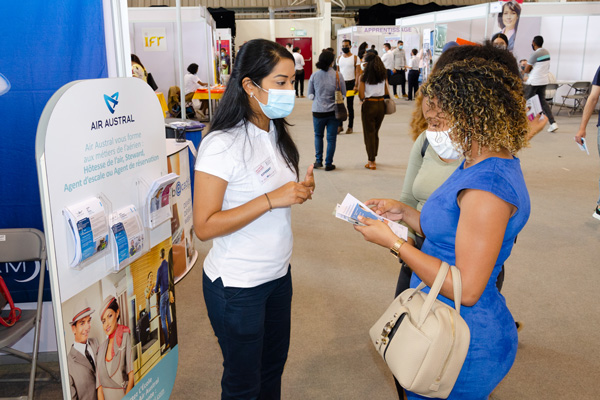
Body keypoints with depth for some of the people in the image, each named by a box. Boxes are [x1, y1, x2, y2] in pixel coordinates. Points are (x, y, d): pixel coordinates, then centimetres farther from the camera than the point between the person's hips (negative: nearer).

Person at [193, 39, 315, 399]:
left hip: (279, 273, 8)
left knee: (273, 367, 24)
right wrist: (271, 199, -29)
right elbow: (204, 226, -24)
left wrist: (301, 191, -6)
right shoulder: (222, 144, -22)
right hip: (237, 285, -7)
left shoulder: (276, 132, 4)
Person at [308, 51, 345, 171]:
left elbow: (310, 96, 1)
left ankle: (318, 161, 17)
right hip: (333, 111, -1)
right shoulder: (338, 75, -7)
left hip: (318, 111, 1)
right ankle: (328, 164, 11)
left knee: (318, 135, 19)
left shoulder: (314, 76, -4)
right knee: (331, 137, 7)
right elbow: (343, 94, -1)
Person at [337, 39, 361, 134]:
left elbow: (358, 73, -7)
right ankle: (340, 126, 6)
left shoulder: (355, 58, -3)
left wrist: (356, 85, -16)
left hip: (350, 83, -3)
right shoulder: (339, 58, 10)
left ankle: (350, 127, 10)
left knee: (350, 105, 3)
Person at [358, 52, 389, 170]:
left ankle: (371, 161, 5)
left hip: (369, 105, -5)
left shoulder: (363, 77, -10)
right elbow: (386, 92, 5)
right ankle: (373, 158, 28)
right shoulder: (383, 75, 3)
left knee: (369, 133, 5)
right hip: (381, 104, 5)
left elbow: (361, 96, -12)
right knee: (375, 132, 19)